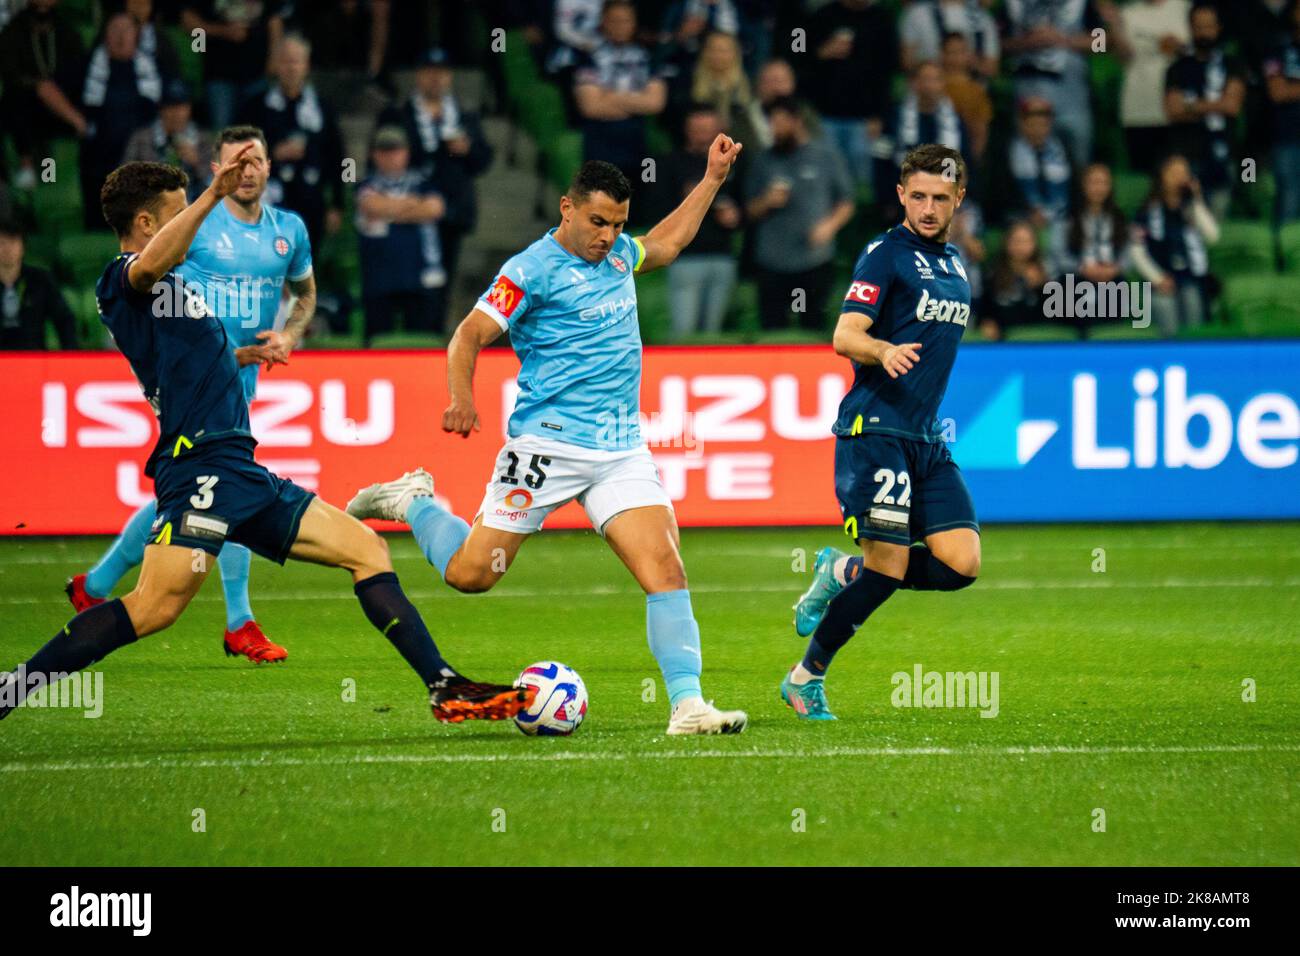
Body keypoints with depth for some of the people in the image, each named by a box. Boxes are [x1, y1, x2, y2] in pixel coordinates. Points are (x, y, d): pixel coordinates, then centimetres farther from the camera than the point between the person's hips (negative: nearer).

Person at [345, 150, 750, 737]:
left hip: (622, 449, 5)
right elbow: (468, 337, -11)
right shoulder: (533, 269, -8)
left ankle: (687, 705, -13)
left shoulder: (618, 254, 14)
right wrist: (461, 399, -28)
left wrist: (713, 178, 34)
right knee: (471, 574, -2)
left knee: (665, 568, -11)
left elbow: (665, 245, 37)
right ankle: (413, 501, 27)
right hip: (547, 443, -5)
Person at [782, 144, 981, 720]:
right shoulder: (885, 254, -6)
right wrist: (884, 351, -37)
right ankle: (807, 677, 3)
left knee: (960, 563, -7)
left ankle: (843, 575, 15)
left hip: (926, 439, 7)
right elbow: (845, 336, -16)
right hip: (874, 430, -7)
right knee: (889, 563, -12)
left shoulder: (953, 263, 18)